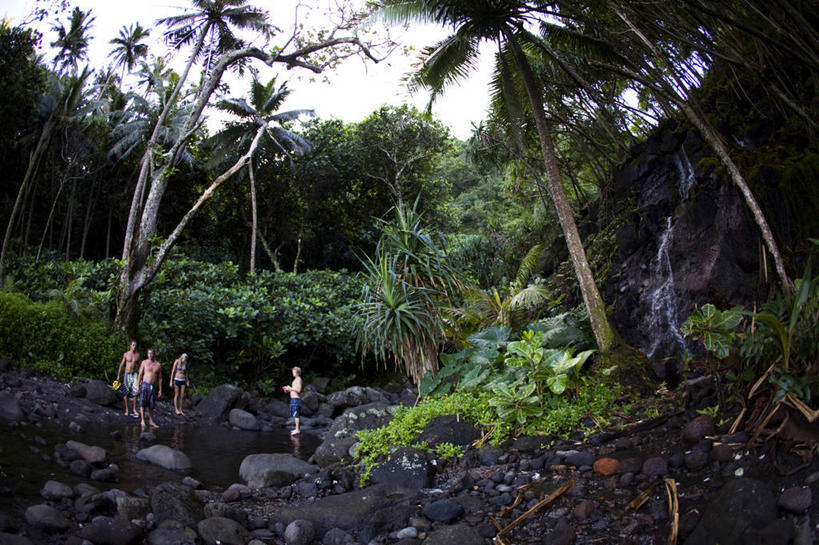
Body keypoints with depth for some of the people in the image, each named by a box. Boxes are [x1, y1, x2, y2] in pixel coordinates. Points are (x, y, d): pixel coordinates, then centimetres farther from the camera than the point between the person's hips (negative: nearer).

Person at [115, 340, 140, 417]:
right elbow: (121, 365, 3)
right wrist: (118, 376, 1)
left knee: (135, 392, -6)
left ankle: (134, 409, 3)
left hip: (134, 374, 1)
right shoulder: (126, 354, -1)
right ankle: (126, 409, 13)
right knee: (126, 392, 4)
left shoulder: (137, 355, 4)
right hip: (127, 374, -1)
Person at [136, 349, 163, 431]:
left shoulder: (158, 365, 7)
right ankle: (142, 420, -11)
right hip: (145, 385, -3)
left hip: (153, 387, 3)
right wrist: (138, 386, -8)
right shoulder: (144, 362, 1)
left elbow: (159, 378, 10)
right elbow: (140, 375, 0)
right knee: (143, 403, -11)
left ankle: (151, 421, 18)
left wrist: (160, 390, 8)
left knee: (151, 405, 9)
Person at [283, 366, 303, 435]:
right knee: (294, 415, 13)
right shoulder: (295, 379, 21)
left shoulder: (298, 379, -10)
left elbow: (299, 390, -20)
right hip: (293, 399, 10)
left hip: (296, 399, -10)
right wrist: (288, 390, 12)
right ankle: (297, 429, 18)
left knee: (296, 415, -11)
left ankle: (297, 430, -11)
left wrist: (290, 388, -11)